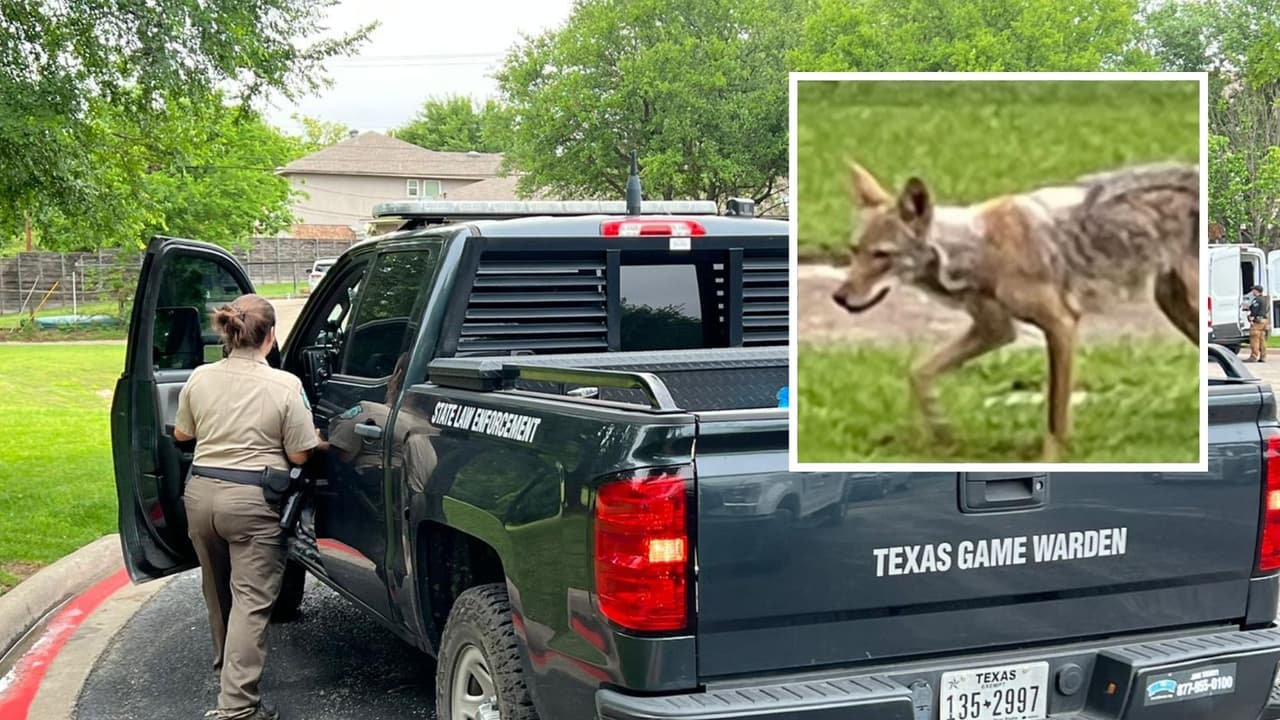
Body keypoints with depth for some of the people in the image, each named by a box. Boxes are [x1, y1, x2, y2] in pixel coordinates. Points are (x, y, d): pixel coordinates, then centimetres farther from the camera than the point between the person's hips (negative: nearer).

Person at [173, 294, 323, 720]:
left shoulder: (200, 378, 1)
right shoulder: (285, 386, -12)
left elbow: (182, 435, 16)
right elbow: (299, 455, -8)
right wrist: (319, 440, 13)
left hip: (201, 493, 5)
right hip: (252, 501, -5)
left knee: (218, 590, 24)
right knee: (251, 601, -3)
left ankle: (227, 665, 46)